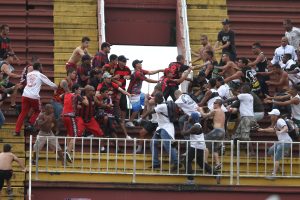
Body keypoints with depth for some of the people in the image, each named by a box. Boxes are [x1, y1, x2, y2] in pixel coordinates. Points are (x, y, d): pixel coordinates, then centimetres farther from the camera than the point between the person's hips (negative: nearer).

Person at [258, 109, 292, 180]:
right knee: (271, 151, 25)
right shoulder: (277, 122, 16)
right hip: (281, 142, 11)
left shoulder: (280, 121, -15)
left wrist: (281, 131, -53)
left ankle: (273, 174, -19)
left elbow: (286, 128, -33)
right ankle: (276, 167, 32)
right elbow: (273, 129, 35)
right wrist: (263, 130, 42)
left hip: (285, 142, -11)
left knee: (277, 158, -15)